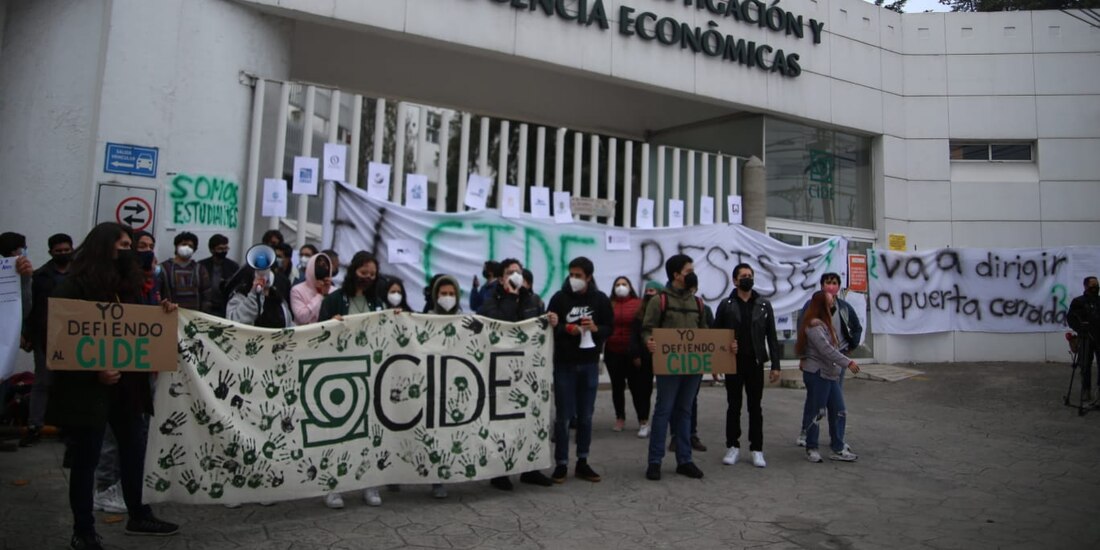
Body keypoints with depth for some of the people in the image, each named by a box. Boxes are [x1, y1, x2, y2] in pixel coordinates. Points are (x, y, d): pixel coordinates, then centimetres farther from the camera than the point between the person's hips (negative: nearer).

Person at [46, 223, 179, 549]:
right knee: (86, 459, 3)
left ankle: (138, 517, 29)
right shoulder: (75, 285, -10)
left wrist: (162, 315, -2)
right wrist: (93, 372, -22)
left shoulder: (126, 283, 11)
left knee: (134, 450, 14)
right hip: (89, 386, -7)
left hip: (127, 383, 7)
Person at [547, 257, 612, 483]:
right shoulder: (559, 297, -4)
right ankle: (561, 464, 12)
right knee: (563, 416, 3)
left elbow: (610, 328, 6)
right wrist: (566, 329, -20)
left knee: (586, 416, 9)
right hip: (564, 364, -2)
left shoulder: (600, 299, 1)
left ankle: (582, 462, 21)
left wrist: (596, 328, -14)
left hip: (590, 364, 2)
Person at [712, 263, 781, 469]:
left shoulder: (764, 305, 4)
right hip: (733, 363, -1)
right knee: (733, 406, 8)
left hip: (755, 363, 1)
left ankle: (757, 449, 15)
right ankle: (733, 446, 18)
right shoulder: (726, 305, 1)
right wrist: (725, 345, -17)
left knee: (755, 407, 7)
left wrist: (775, 365, -1)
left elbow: (771, 337, 3)